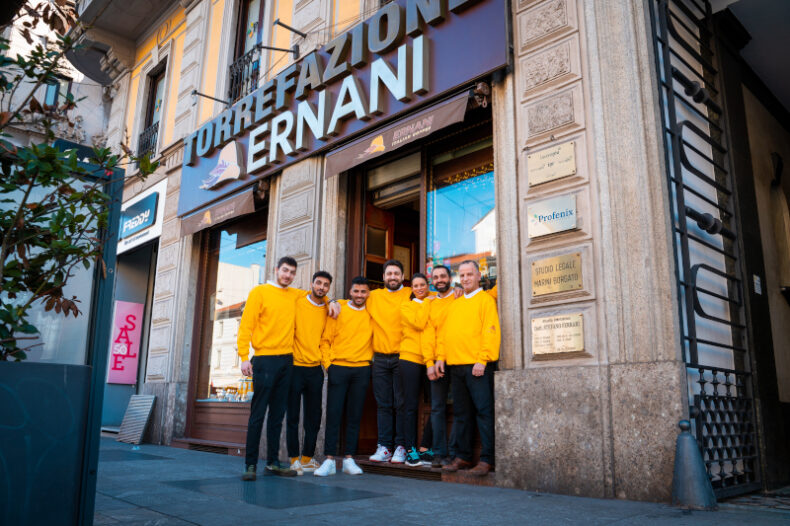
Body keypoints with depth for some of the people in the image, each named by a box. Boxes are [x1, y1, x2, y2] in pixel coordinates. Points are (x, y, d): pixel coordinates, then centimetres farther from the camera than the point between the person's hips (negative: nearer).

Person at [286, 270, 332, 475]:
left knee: (314, 418, 8)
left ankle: (307, 458, 20)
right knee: (293, 416, 1)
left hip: (316, 368, 4)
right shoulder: (297, 303, -4)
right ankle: (294, 458, 11)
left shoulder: (328, 310, 8)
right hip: (295, 366, -4)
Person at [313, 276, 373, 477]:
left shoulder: (372, 314, 7)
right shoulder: (338, 310, 2)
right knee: (333, 414, -3)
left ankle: (349, 459, 12)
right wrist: (328, 363, -5)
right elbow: (326, 340, 3)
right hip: (338, 368, -2)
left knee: (355, 415, 5)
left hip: (362, 370, 2)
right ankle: (329, 460, 2)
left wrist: (370, 361, 2)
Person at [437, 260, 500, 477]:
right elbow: (444, 333, 20)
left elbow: (490, 332, -10)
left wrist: (482, 360, -17)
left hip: (478, 366, -7)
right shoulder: (454, 304, 20)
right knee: (461, 413, 11)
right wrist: (441, 356, 9)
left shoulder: (485, 299, -1)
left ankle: (487, 459, -1)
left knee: (484, 411, -5)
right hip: (456, 365, 7)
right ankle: (463, 457, 19)